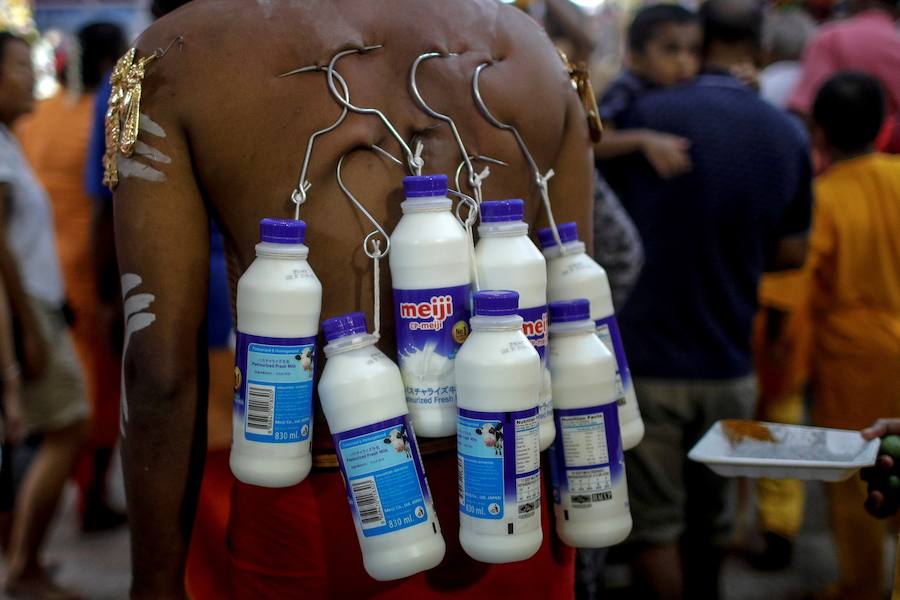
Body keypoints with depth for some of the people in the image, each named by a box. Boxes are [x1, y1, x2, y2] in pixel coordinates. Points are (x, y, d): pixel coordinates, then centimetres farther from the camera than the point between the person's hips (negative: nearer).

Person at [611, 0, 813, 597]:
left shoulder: (648, 114, -13)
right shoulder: (789, 136, -1)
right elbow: (792, 251, 8)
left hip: (651, 361, -4)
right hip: (731, 365, 4)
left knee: (656, 527, 7)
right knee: (711, 520, 20)